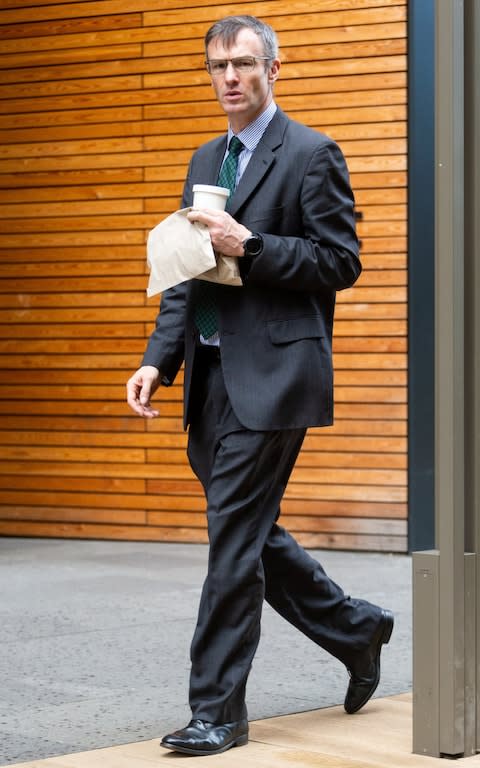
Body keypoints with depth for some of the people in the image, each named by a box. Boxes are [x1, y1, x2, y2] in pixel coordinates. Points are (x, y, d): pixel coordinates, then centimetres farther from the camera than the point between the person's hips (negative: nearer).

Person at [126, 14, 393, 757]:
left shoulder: (312, 154, -5)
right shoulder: (205, 160, 18)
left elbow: (341, 263, -10)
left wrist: (249, 244, -19)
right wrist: (159, 359, 6)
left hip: (271, 375, -8)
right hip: (213, 379, 8)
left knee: (235, 536, -7)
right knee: (249, 531, 14)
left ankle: (218, 711, 1)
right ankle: (356, 628, 33)